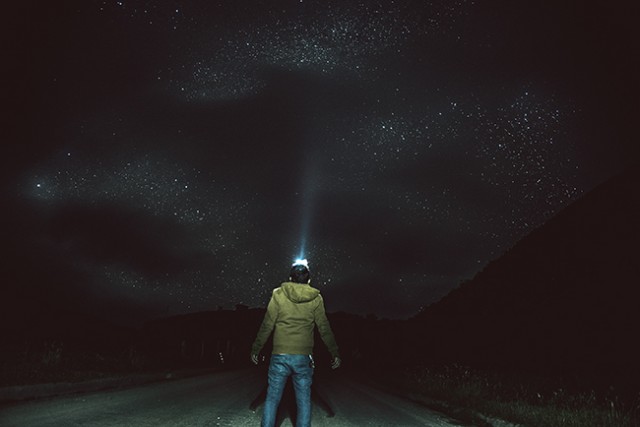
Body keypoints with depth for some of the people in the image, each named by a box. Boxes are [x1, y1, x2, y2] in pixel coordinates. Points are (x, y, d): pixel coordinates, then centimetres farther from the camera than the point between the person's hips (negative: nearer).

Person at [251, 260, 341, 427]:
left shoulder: (278, 294, 0)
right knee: (304, 401, 9)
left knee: (272, 399, 8)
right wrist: (335, 353, 12)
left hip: (279, 356, 0)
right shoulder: (315, 298, 2)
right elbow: (324, 328, 3)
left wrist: (256, 349, 10)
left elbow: (266, 326, 0)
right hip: (304, 357, 1)